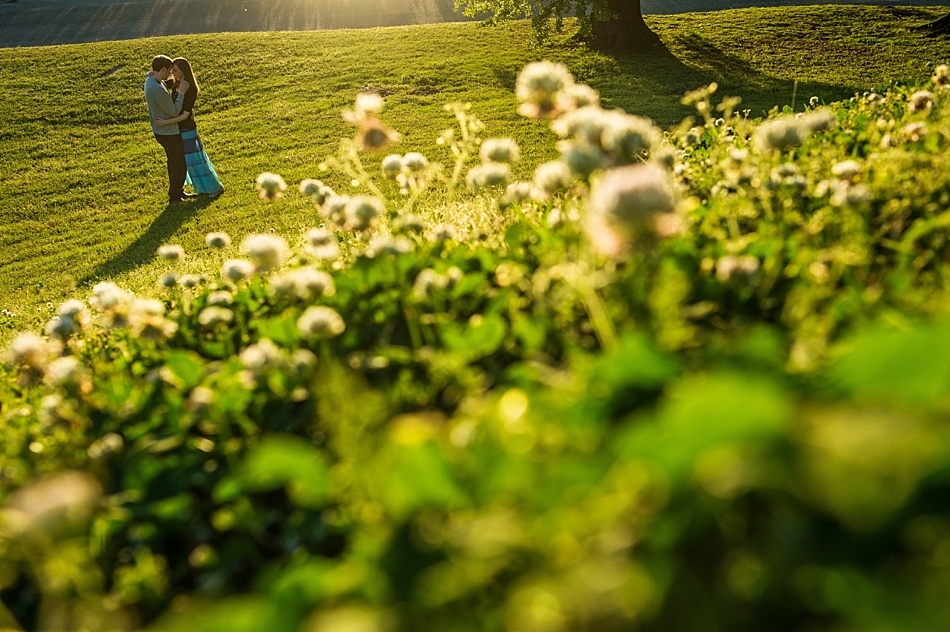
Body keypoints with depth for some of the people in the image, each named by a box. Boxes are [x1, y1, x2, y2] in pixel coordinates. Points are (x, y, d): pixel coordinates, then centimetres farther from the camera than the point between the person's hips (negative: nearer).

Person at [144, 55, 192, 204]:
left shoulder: (150, 79, 0)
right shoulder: (158, 90, -30)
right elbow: (174, 112, -22)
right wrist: (181, 93, -18)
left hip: (161, 130, 10)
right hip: (168, 133, -10)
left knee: (173, 163, 22)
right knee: (180, 165, 5)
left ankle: (178, 192, 35)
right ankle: (175, 197, 16)